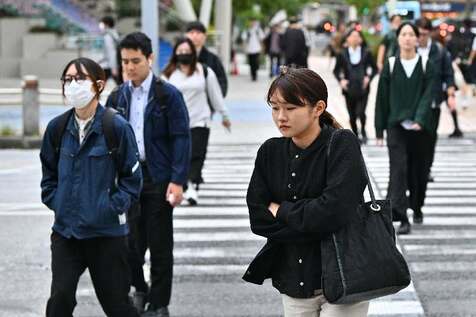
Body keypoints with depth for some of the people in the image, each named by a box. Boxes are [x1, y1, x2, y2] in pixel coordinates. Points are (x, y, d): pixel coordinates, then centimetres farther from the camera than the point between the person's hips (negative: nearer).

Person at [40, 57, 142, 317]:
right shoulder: (57, 128, 2)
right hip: (65, 229, 3)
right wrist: (57, 203, 1)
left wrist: (112, 207, -12)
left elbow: (132, 178, -4)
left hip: (107, 230, -3)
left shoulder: (116, 127, -10)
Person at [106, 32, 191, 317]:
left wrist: (178, 181, -15)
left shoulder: (168, 95, -5)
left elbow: (182, 139, -8)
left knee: (160, 245, 4)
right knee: (130, 241, 2)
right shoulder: (118, 97, 9)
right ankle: (139, 289, 27)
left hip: (158, 178, -3)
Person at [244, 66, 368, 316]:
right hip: (293, 282, 5)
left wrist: (282, 210, -10)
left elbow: (333, 211, -24)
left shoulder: (342, 144, -11)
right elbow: (258, 218, -3)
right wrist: (311, 225, -13)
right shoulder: (270, 152, 3)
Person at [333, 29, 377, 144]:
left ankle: (363, 131, 15)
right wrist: (341, 80, -7)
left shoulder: (366, 53, 0)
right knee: (352, 115, 5)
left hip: (362, 88, -1)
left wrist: (369, 77, -8)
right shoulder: (342, 54, 1)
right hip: (349, 89, 1)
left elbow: (374, 68, 9)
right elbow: (336, 70, 9)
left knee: (361, 112, -14)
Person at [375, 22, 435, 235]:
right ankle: (401, 218, -18)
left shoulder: (426, 66, 1)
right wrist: (379, 130, 5)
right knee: (398, 169, -13)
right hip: (396, 127, -1)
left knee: (419, 170, 11)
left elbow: (428, 96, -7)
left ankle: (417, 206, 36)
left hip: (421, 127, 1)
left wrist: (419, 120, -23)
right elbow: (382, 98, 6)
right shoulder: (390, 65, 2)